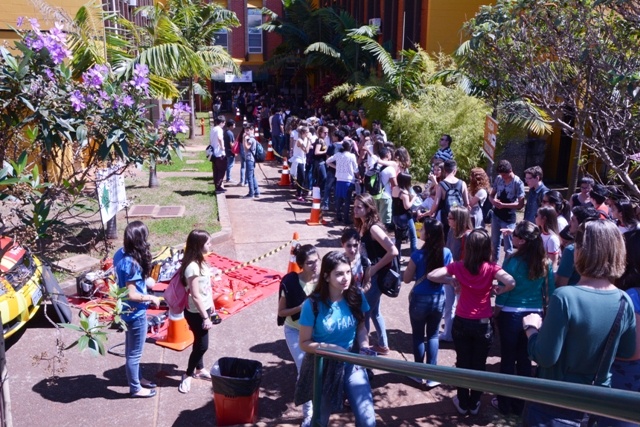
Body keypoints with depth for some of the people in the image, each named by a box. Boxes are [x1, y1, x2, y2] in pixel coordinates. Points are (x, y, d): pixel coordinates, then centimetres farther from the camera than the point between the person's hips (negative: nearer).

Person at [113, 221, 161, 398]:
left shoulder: (120, 253, -4)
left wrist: (144, 282, 9)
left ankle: (136, 378, 44)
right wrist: (152, 298, -15)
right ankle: (135, 388, 28)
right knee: (134, 352, 11)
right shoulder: (132, 264, -31)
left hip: (127, 310, 9)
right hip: (135, 312, -9)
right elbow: (132, 295, -28)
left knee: (131, 349, 25)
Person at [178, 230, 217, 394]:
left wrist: (211, 304, 18)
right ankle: (187, 375, 23)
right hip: (196, 312, -8)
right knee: (202, 345, 4)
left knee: (199, 342, 22)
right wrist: (205, 317, -20)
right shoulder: (193, 267, -29)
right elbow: (195, 296, -26)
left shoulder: (200, 261, -1)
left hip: (204, 308, 8)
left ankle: (199, 369, 39)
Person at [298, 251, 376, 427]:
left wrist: (364, 346, -14)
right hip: (323, 366, -1)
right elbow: (305, 343, -12)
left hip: (352, 364, 2)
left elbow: (360, 327, 4)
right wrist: (330, 348, -26)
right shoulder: (313, 304, -20)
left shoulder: (356, 296, -12)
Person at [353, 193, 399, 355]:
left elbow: (393, 252, -30)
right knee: (373, 312, 20)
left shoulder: (374, 228, -22)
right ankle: (383, 346, 36)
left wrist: (374, 269, -22)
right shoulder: (362, 226, 3)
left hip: (376, 276, -9)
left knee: (363, 312, 2)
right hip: (368, 274, 9)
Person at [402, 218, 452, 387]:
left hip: (419, 300, -3)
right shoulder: (447, 253, -9)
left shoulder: (418, 255, -20)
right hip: (439, 299, 3)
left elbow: (406, 279, -9)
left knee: (418, 336, 15)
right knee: (433, 336, 18)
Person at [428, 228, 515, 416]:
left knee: (462, 364, 17)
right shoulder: (491, 268, -15)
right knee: (479, 365, 17)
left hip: (461, 322, 1)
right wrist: (497, 289, -10)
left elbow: (431, 276, -15)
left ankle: (463, 403, 30)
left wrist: (451, 280, -3)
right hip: (483, 324, -1)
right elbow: (511, 283, -29)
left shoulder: (458, 266, -10)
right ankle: (474, 404, 30)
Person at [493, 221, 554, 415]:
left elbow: (504, 290, -13)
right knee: (525, 358, 16)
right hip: (534, 314, 4)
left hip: (511, 314, -4)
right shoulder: (545, 263, -3)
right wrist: (543, 309, 17)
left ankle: (505, 403, 22)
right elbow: (550, 291, 3)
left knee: (508, 359, 10)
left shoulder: (512, 261, -17)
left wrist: (496, 311, -1)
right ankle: (520, 403, 27)